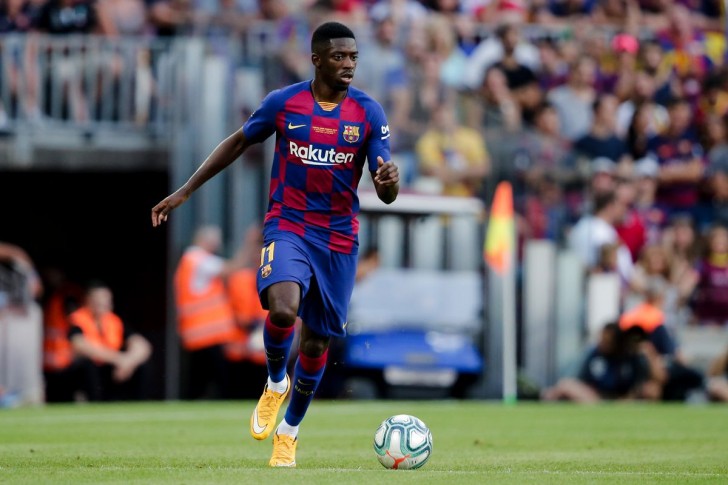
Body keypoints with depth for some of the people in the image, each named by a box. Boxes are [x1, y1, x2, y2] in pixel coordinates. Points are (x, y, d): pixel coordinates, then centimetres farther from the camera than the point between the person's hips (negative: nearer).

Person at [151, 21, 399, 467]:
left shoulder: (369, 113, -5)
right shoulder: (284, 103, -5)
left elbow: (387, 195, -6)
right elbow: (239, 143, 11)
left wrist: (389, 182, -32)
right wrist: (185, 192, 11)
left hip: (340, 239, 2)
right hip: (287, 227, -2)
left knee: (316, 342, 8)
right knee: (283, 310, -30)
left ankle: (290, 431, 32)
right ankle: (276, 384, 2)